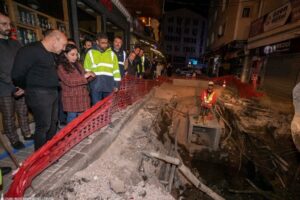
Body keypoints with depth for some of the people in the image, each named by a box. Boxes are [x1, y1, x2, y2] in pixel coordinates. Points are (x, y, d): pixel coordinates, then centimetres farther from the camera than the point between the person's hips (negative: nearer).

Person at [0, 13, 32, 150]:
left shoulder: (15, 44, 12)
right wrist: (13, 84, -17)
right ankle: (14, 140, 21)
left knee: (23, 113, 13)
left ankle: (27, 134, 28)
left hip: (21, 87, 4)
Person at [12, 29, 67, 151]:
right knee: (43, 126, -1)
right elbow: (17, 75, -13)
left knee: (53, 124, 17)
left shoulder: (51, 54, 14)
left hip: (53, 93, 9)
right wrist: (30, 88, 1)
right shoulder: (31, 50, -14)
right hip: (39, 95, -8)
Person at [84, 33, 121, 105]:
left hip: (109, 86, 2)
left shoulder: (111, 54, 9)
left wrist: (116, 85, 4)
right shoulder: (91, 53, 3)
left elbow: (116, 70, 8)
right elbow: (86, 70, 6)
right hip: (95, 87, -2)